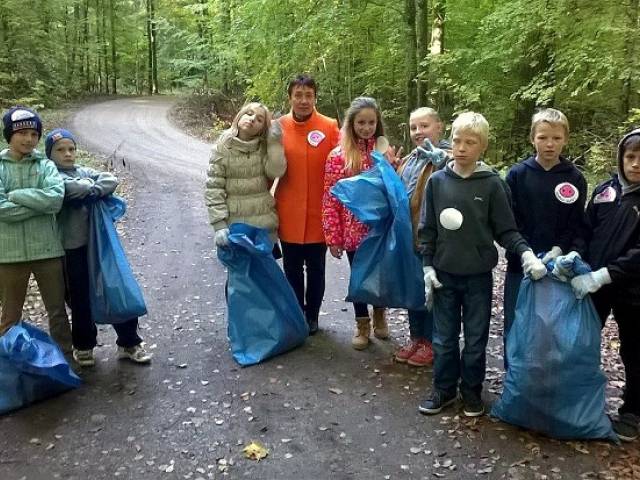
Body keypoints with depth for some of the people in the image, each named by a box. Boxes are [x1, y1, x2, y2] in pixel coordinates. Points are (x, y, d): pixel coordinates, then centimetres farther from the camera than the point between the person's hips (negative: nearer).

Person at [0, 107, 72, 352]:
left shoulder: (46, 165, 1)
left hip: (47, 249, 1)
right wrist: (40, 204, -14)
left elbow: (56, 197, -17)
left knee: (57, 310, 13)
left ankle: (65, 356, 29)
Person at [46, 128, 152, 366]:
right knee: (81, 300, 8)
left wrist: (90, 192, -16)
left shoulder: (84, 172, 12)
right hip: (72, 249, -4)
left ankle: (129, 343, 19)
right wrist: (91, 186, -3)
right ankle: (83, 346, 29)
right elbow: (79, 189, -21)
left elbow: (111, 181, -4)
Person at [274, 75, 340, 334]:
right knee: (292, 269, 15)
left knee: (316, 269, 13)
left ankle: (311, 316, 31)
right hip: (289, 215, 1)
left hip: (318, 215, -1)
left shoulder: (330, 127, -6)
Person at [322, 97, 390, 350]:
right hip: (353, 229, -1)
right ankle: (362, 325, 30)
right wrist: (333, 237, -8)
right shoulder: (338, 156, -6)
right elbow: (330, 199, -6)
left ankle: (379, 314, 41)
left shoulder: (386, 150, 1)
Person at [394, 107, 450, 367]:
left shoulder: (448, 159, -11)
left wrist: (439, 159, -36)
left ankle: (432, 342, 21)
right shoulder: (409, 161, 15)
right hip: (409, 237, 8)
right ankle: (416, 336, 32)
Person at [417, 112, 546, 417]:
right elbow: (427, 228, 4)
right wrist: (428, 267, 0)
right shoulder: (437, 181, 0)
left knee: (476, 339, 11)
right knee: (444, 338, 11)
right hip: (444, 275, 1)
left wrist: (525, 253, -19)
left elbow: (505, 229, -3)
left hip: (479, 276, -1)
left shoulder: (492, 183, -6)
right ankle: (444, 389, 28)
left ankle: (472, 391, 28)